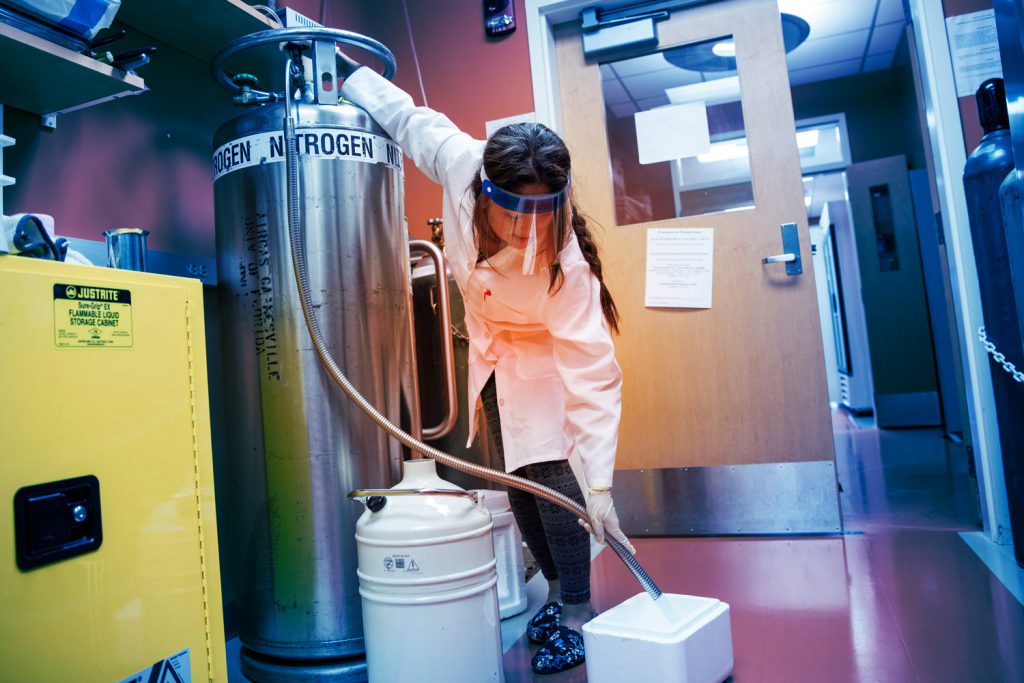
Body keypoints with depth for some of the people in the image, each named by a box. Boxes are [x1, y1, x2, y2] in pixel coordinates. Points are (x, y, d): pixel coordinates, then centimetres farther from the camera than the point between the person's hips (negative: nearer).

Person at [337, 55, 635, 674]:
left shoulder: (566, 262, -40)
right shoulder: (460, 163, -30)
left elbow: (593, 374, -38)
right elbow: (409, 118, -7)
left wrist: (600, 484, -41)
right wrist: (345, 69, 3)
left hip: (543, 346, -5)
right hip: (491, 343, 5)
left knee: (543, 465, -14)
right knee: (515, 472, 11)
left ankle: (578, 612, 3)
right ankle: (558, 586, 28)